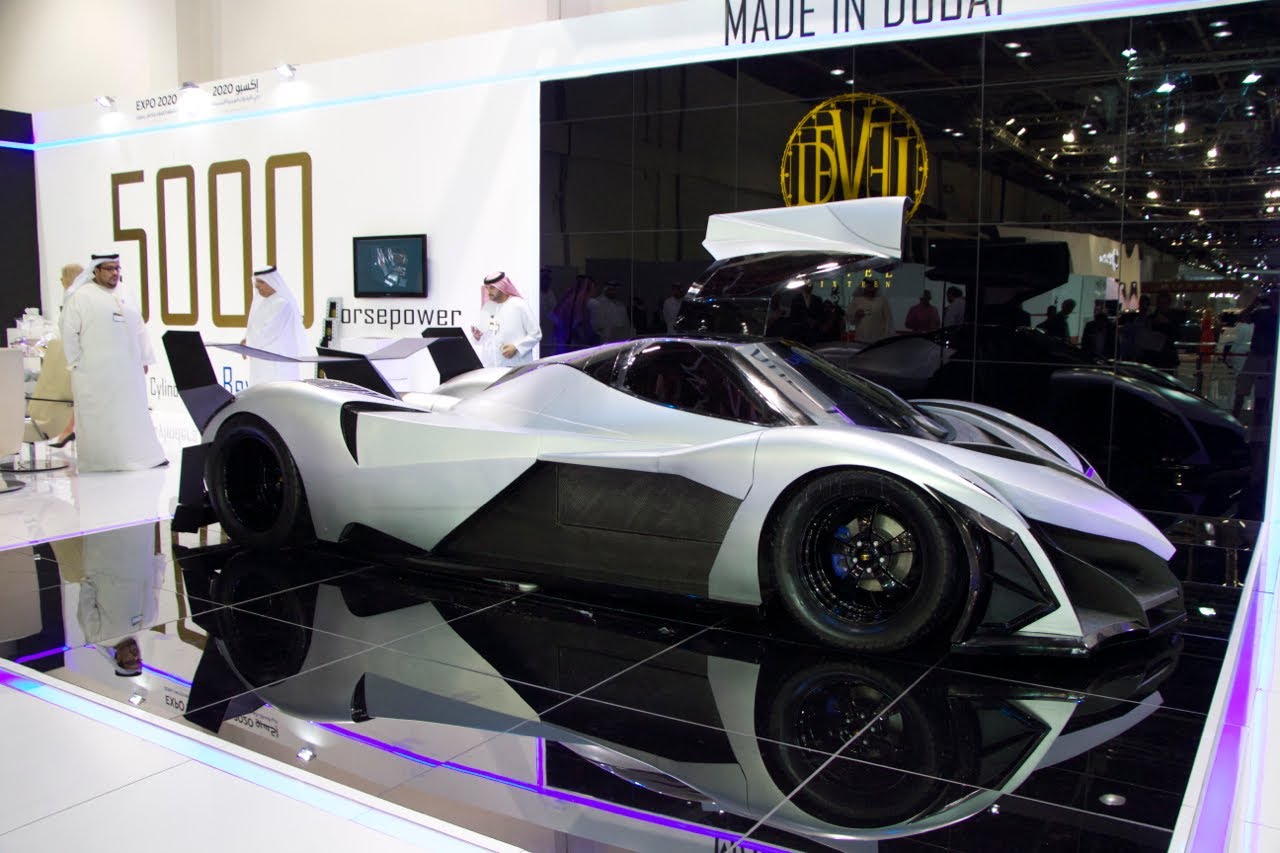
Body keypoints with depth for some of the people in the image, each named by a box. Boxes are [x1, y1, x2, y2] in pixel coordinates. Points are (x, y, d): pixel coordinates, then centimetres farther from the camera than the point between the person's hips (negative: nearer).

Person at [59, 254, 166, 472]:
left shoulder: (125, 295, 13)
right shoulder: (80, 297, -4)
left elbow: (139, 329, 16)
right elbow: (69, 333, -5)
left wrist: (144, 360, 12)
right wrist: (77, 364, -6)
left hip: (128, 371, 6)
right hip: (95, 374, -5)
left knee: (134, 413, 10)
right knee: (97, 419, 0)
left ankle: (145, 455, 17)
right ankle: (96, 462, 7)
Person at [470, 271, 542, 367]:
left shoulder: (519, 305, -3)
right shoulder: (486, 307, 13)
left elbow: (536, 334, -4)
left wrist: (516, 347, -14)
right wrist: (478, 336, 0)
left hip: (516, 366, -5)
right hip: (489, 366, 5)